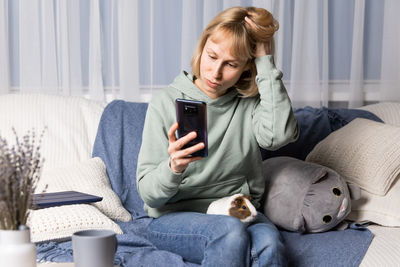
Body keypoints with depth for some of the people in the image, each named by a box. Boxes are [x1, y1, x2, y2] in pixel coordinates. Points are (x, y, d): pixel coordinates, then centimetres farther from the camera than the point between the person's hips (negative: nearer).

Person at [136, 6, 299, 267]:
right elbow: (148, 193, -7)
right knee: (230, 231, -34)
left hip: (237, 213, 2)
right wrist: (173, 167, -31)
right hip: (174, 216, -1)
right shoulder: (167, 103, -4)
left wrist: (266, 62, -15)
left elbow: (279, 134, -22)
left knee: (268, 243, -33)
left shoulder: (250, 103, 3)